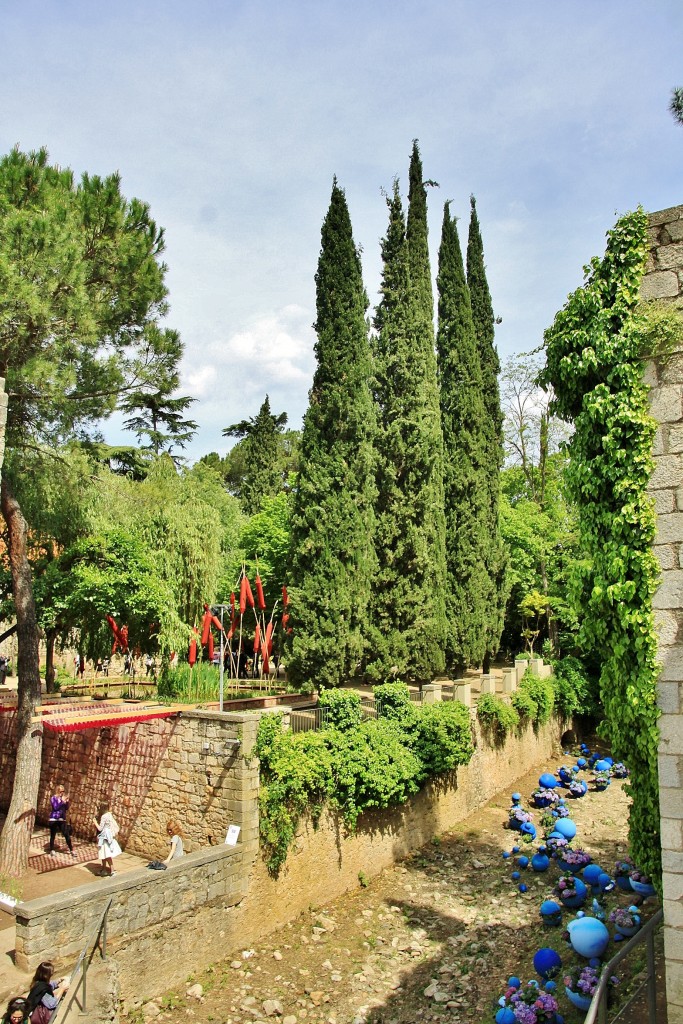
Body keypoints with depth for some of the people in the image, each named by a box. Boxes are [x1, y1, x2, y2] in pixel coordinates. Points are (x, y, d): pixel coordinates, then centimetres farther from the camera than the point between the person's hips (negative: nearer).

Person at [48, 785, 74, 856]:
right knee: (53, 835, 4)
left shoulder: (63, 798, 9)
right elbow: (55, 807, -16)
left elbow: (66, 808, 10)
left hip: (62, 819, 4)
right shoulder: (53, 798, -4)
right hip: (54, 819, -4)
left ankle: (71, 850, 6)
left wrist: (67, 802, -7)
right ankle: (52, 850, 20)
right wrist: (62, 801, -20)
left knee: (67, 835, 1)